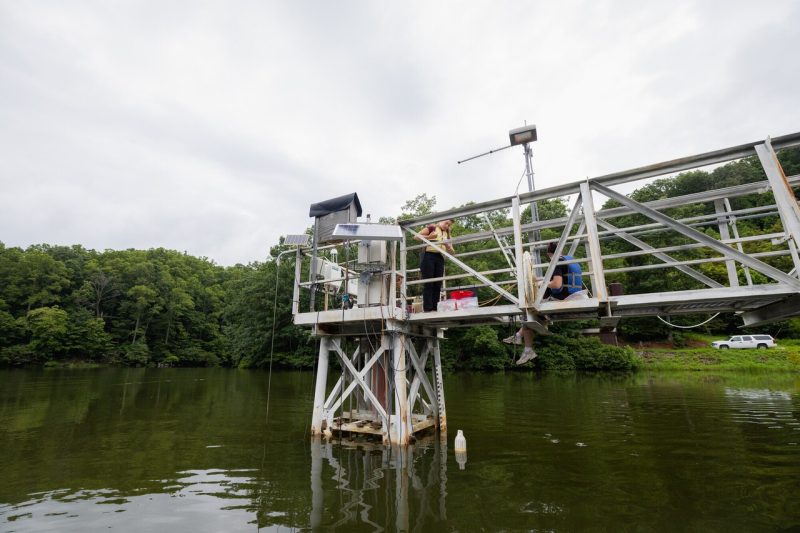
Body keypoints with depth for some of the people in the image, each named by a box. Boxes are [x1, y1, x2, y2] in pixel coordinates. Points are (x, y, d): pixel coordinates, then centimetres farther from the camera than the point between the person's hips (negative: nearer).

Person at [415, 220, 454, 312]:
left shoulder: (447, 234, 19)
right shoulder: (432, 227, 2)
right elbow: (416, 236, -5)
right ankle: (427, 308, -6)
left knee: (438, 284, 3)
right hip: (429, 256, -6)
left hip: (440, 258, 6)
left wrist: (447, 246, -6)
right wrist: (429, 237, -18)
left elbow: (451, 251, 15)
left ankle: (435, 308, 7)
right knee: (428, 284, -8)